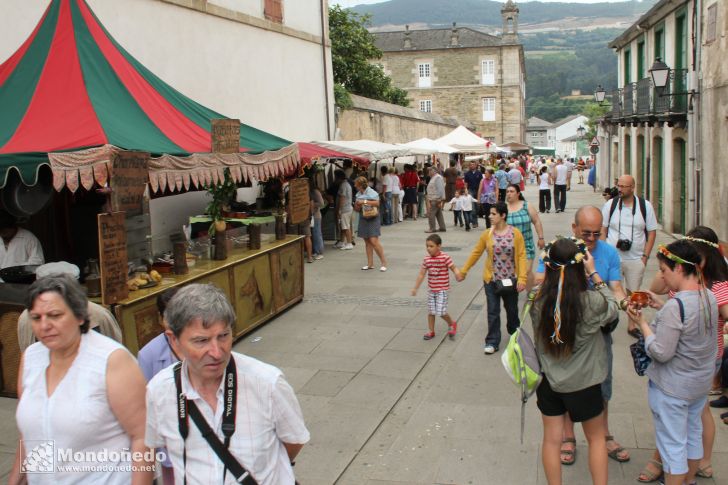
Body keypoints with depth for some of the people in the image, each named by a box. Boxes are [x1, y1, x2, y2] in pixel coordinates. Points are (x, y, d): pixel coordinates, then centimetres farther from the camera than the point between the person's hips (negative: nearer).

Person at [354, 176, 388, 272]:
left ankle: (384, 263, -4)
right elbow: (357, 209, 18)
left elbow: (377, 203, -22)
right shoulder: (359, 194, 11)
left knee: (374, 241, -14)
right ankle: (370, 264, 12)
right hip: (363, 219, 7)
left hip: (372, 219, -7)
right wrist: (357, 207, -4)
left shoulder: (371, 192, -10)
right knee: (367, 242, 7)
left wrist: (365, 202, -21)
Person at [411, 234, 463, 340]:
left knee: (441, 311, -8)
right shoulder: (426, 259, 1)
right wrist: (415, 288, 10)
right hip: (431, 289, 5)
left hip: (442, 289, -5)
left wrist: (458, 275, -33)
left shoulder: (445, 257, -15)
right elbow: (421, 274, 8)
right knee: (431, 311, 11)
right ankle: (431, 331, 24)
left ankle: (451, 324, 21)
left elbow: (454, 268, -11)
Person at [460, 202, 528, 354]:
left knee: (512, 309, 17)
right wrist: (463, 270, 8)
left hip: (510, 280, 0)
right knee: (493, 312, 1)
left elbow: (521, 256, -10)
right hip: (491, 280, 1)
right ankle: (492, 342, 8)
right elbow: (476, 253, 5)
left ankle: (515, 333, 41)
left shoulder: (515, 233, -9)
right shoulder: (487, 234, -4)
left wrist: (522, 278, -17)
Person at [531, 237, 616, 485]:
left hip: (548, 381, 2)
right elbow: (612, 308, -2)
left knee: (552, 439, 16)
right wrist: (594, 274, 0)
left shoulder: (538, 302, -16)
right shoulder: (591, 302, -23)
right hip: (583, 383, -2)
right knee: (596, 438, 21)